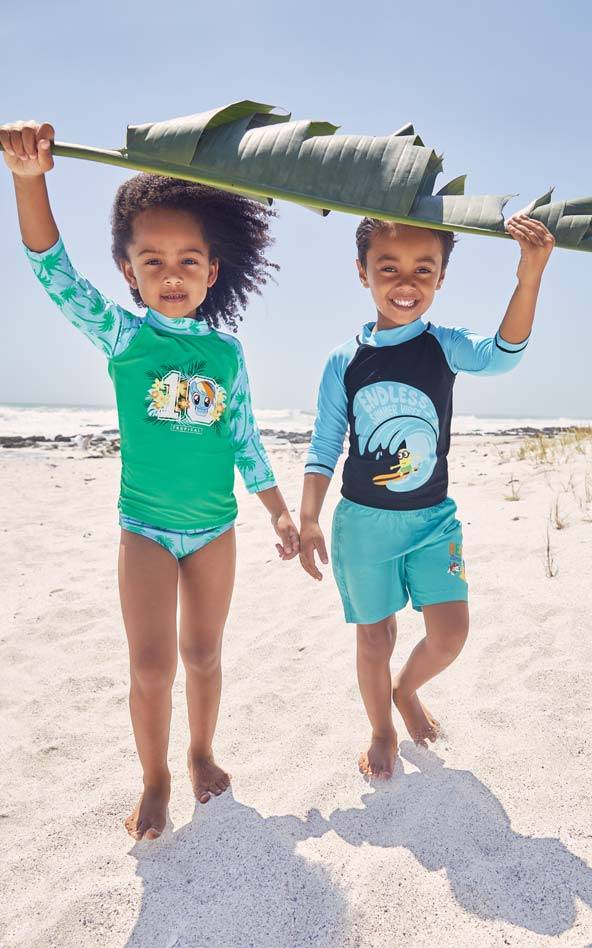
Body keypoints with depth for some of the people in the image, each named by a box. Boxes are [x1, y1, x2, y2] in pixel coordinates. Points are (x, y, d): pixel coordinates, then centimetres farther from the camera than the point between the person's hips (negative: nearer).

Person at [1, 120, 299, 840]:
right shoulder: (121, 335, -6)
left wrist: (279, 510, 10)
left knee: (202, 653, 14)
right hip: (146, 527, -2)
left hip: (214, 527, 2)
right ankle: (155, 780, 26)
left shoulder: (226, 351, -1)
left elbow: (246, 438, 6)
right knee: (152, 664, 1)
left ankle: (201, 754, 37)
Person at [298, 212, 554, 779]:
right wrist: (307, 520, -2)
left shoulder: (445, 347, -5)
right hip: (364, 521, -1)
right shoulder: (344, 361, -6)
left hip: (433, 518, 1)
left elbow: (502, 355, -25)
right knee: (375, 639, 10)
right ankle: (382, 732, 37)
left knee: (450, 634, 0)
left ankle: (406, 689, 34)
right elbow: (324, 447, -1)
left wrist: (530, 274, -40)